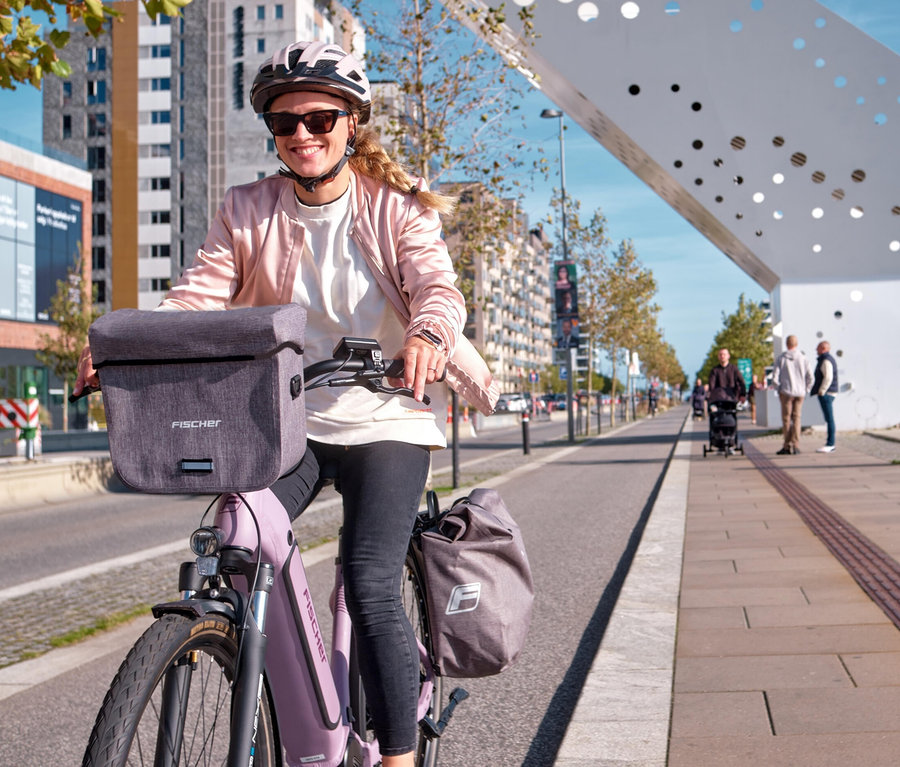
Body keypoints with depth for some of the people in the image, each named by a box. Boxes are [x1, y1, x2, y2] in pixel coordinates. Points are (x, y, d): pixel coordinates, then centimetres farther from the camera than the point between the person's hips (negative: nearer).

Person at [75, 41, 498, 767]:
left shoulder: (398, 207, -2)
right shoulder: (248, 211, 4)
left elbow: (436, 284, -17)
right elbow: (199, 295, -7)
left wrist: (427, 332, -42)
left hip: (384, 418, -3)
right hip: (284, 420, 3)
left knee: (371, 585, -15)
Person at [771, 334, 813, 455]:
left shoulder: (781, 358, -4)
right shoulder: (803, 358, 0)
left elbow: (775, 377, -5)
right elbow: (810, 377, 1)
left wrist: (779, 389, 9)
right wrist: (805, 389, 12)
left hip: (786, 392, -2)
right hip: (800, 392, 2)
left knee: (787, 419, 2)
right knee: (796, 418, 6)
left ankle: (787, 446, 2)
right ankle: (796, 445, 2)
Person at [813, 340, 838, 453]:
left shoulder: (826, 360, -13)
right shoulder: (829, 359, 20)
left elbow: (828, 377, -23)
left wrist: (821, 391, -19)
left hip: (825, 393, -11)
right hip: (828, 393, 11)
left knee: (829, 419, -10)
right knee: (828, 419, 10)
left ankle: (830, 445, -11)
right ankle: (830, 444, 11)